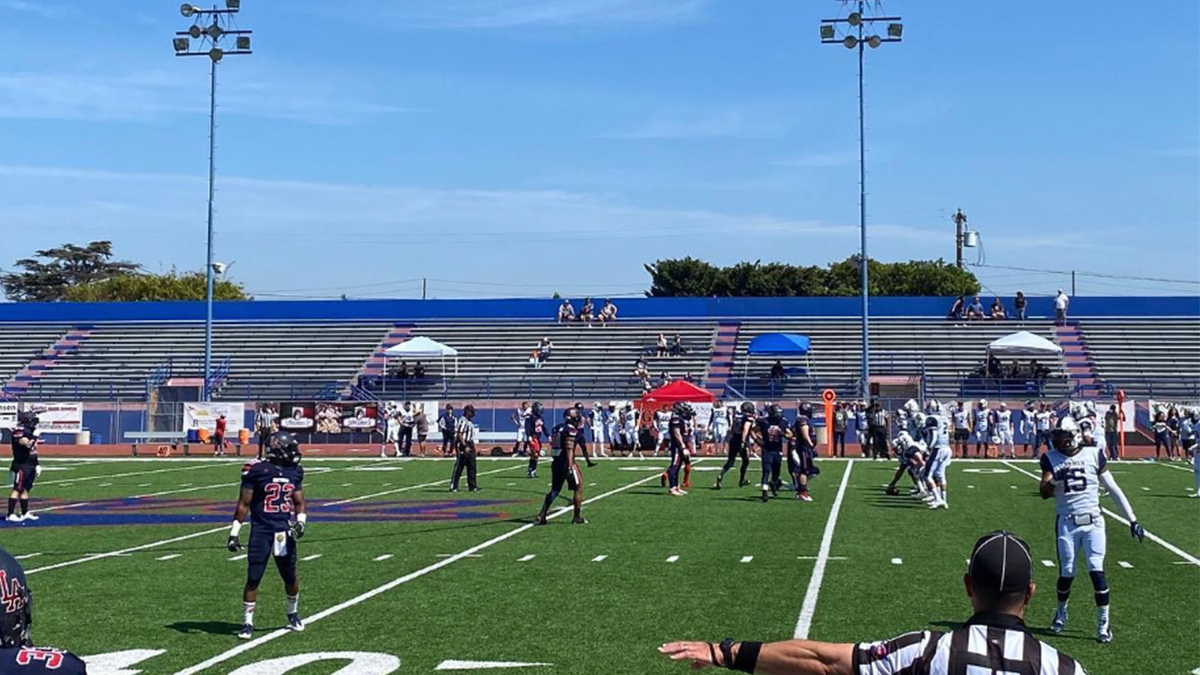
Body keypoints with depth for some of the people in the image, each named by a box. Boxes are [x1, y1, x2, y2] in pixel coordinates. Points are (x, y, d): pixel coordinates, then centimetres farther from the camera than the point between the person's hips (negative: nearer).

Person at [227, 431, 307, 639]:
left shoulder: (294, 471, 4)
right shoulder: (257, 470, -11)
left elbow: (299, 502, 14)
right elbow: (244, 504, -6)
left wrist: (301, 521, -5)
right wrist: (234, 532, -6)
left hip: (284, 529, 5)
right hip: (261, 530, -4)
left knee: (290, 577, 14)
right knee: (253, 578, -3)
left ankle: (293, 614, 36)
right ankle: (247, 623, 7)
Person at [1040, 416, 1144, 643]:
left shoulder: (1093, 455, 0)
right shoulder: (1051, 458, 1)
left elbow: (1114, 489, 4)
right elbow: (1044, 493, -7)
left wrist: (1132, 520, 3)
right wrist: (1054, 480, -29)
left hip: (1092, 521, 0)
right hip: (1066, 523, 1)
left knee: (1096, 570, -11)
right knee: (1066, 573, 3)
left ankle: (1103, 623, -1)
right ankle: (1061, 613, 29)